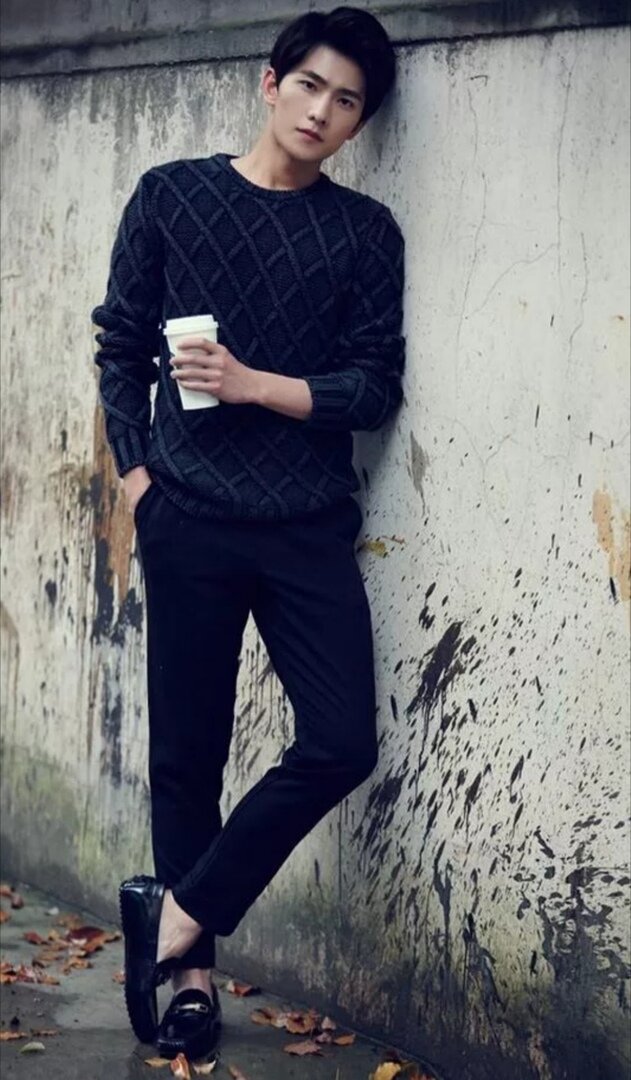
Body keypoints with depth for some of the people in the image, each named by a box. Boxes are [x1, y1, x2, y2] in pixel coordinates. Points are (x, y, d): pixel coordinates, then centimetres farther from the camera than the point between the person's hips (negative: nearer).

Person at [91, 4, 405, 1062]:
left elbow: (376, 388, 0)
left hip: (310, 527, 1)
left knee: (342, 743, -8)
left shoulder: (365, 232, 6)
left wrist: (254, 385, -12)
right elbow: (121, 347, 8)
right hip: (191, 521, -1)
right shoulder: (170, 195, 5)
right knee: (187, 754, 4)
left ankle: (175, 915, 9)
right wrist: (137, 474, -1)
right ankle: (192, 970, 19)